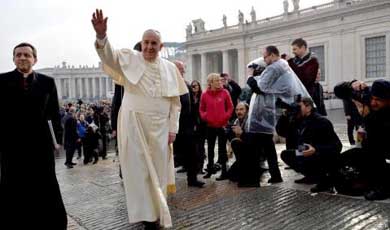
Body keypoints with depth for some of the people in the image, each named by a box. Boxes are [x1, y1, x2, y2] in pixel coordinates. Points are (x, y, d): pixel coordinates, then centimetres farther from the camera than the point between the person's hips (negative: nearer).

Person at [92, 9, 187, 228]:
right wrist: (101, 35, -39)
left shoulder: (170, 68, 5)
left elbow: (175, 101, 6)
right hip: (133, 124, -2)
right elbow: (109, 55, -19)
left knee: (157, 169, 10)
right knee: (139, 169, 2)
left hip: (159, 126, 2)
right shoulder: (130, 58, 1)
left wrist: (173, 128, 1)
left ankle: (157, 211, 25)